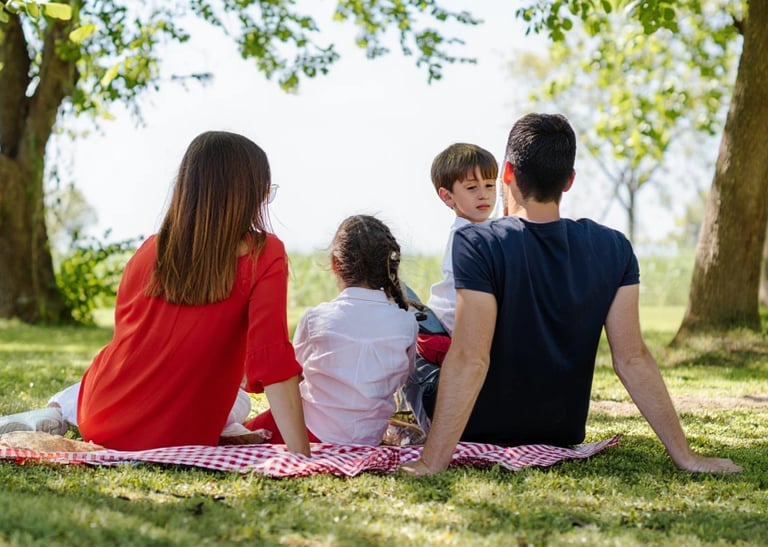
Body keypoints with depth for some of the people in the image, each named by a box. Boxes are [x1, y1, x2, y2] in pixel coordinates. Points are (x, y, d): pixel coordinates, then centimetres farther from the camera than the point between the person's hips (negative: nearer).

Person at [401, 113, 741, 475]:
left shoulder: (477, 244, -24)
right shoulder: (614, 249, -11)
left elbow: (470, 359, -31)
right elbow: (632, 359, -15)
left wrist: (431, 463, -32)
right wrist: (685, 456, -11)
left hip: (483, 435, -4)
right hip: (563, 438, 4)